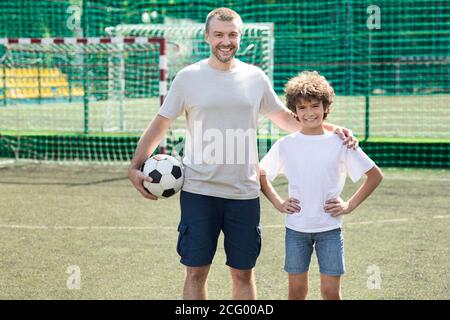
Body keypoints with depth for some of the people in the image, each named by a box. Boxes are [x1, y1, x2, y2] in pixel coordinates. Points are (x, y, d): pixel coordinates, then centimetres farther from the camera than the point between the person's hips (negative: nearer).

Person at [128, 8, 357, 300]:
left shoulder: (255, 77, 8)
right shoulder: (189, 77, 1)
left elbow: (285, 117, 20)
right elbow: (161, 123, 6)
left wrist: (332, 129, 10)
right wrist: (136, 167, -5)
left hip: (244, 194, 2)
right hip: (198, 191, -2)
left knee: (243, 274, 8)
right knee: (196, 272, 0)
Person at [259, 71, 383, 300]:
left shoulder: (340, 143, -3)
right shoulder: (285, 145, 1)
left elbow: (375, 176, 4)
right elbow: (260, 174, 14)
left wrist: (350, 205, -2)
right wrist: (278, 203, 3)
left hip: (329, 228, -1)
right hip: (296, 228, 1)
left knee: (331, 291, 0)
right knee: (296, 290, 7)